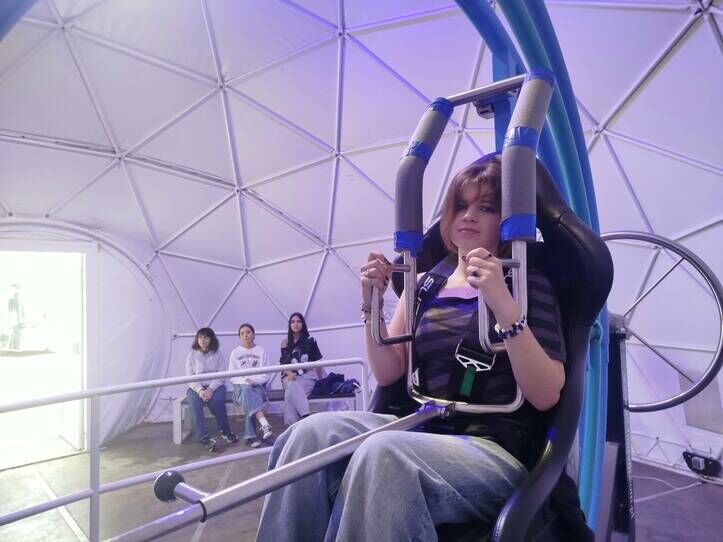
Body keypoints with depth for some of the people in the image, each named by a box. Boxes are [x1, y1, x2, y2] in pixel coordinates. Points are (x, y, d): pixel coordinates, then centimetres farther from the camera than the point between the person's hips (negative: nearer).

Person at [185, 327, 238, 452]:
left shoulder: (217, 354, 4)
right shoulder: (192, 355, 6)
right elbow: (189, 376, -1)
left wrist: (211, 389, -19)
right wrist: (200, 390, -19)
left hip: (215, 385, -1)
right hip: (197, 387, 1)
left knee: (216, 400, -33)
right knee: (194, 401, -33)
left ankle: (225, 431, -10)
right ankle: (204, 437, -32)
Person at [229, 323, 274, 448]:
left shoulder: (261, 351, 11)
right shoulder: (235, 353, 14)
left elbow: (265, 375, 5)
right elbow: (232, 376, 7)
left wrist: (254, 380, -15)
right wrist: (245, 380, -13)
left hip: (258, 385, 0)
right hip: (241, 386, 0)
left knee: (248, 401, -35)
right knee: (247, 392, -37)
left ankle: (251, 436, -41)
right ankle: (265, 425, -54)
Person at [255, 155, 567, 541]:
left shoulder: (528, 283, 2)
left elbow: (546, 396, -9)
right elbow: (388, 374, 13)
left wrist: (505, 307, -22)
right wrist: (371, 306, -2)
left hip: (497, 451, -4)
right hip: (424, 430, 4)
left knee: (382, 454, -35)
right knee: (314, 433, -24)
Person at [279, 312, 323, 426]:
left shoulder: (310, 341, 7)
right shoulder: (285, 343, 11)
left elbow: (316, 362, 9)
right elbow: (283, 363, 6)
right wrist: (289, 373, -16)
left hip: (307, 376, -1)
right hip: (290, 376, 1)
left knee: (291, 392, -34)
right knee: (292, 387, -37)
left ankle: (292, 423, -34)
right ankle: (305, 416, -44)